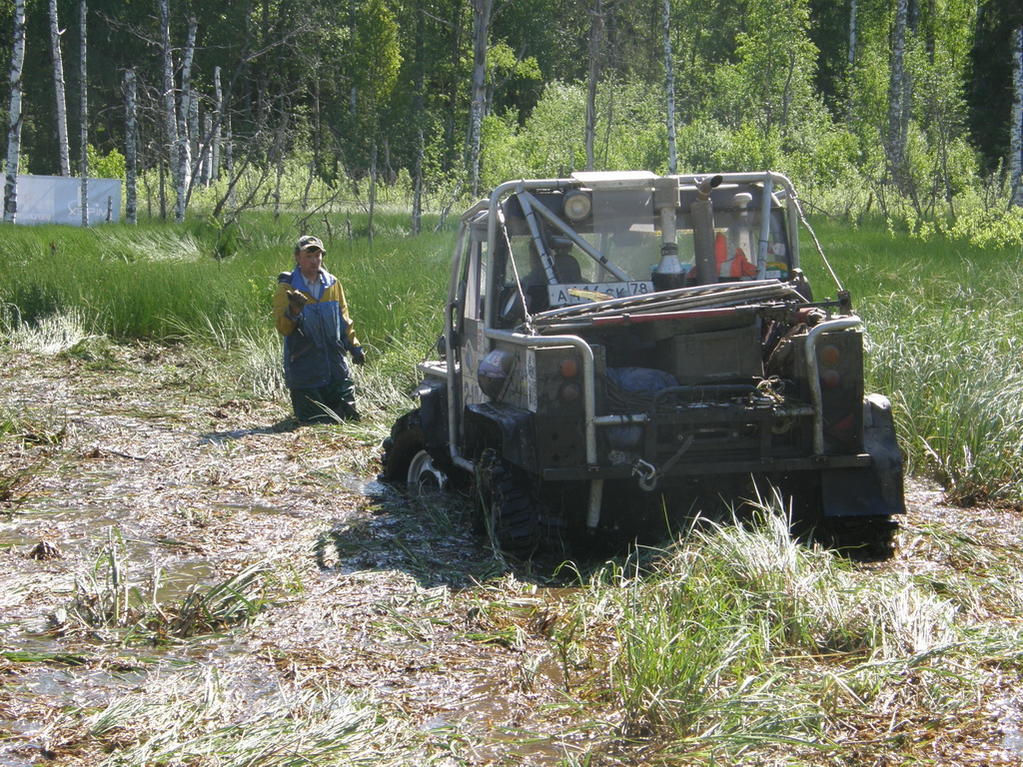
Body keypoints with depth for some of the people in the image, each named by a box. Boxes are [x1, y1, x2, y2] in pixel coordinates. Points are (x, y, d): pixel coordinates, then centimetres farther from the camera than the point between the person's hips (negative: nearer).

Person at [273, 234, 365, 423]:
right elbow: (283, 328, -16)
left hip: (336, 367, 4)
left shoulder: (333, 284, 6)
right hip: (304, 370, -4)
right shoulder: (287, 288, -8)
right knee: (315, 422, 4)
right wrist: (294, 310, -34)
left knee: (349, 417, 9)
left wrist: (354, 347, 10)